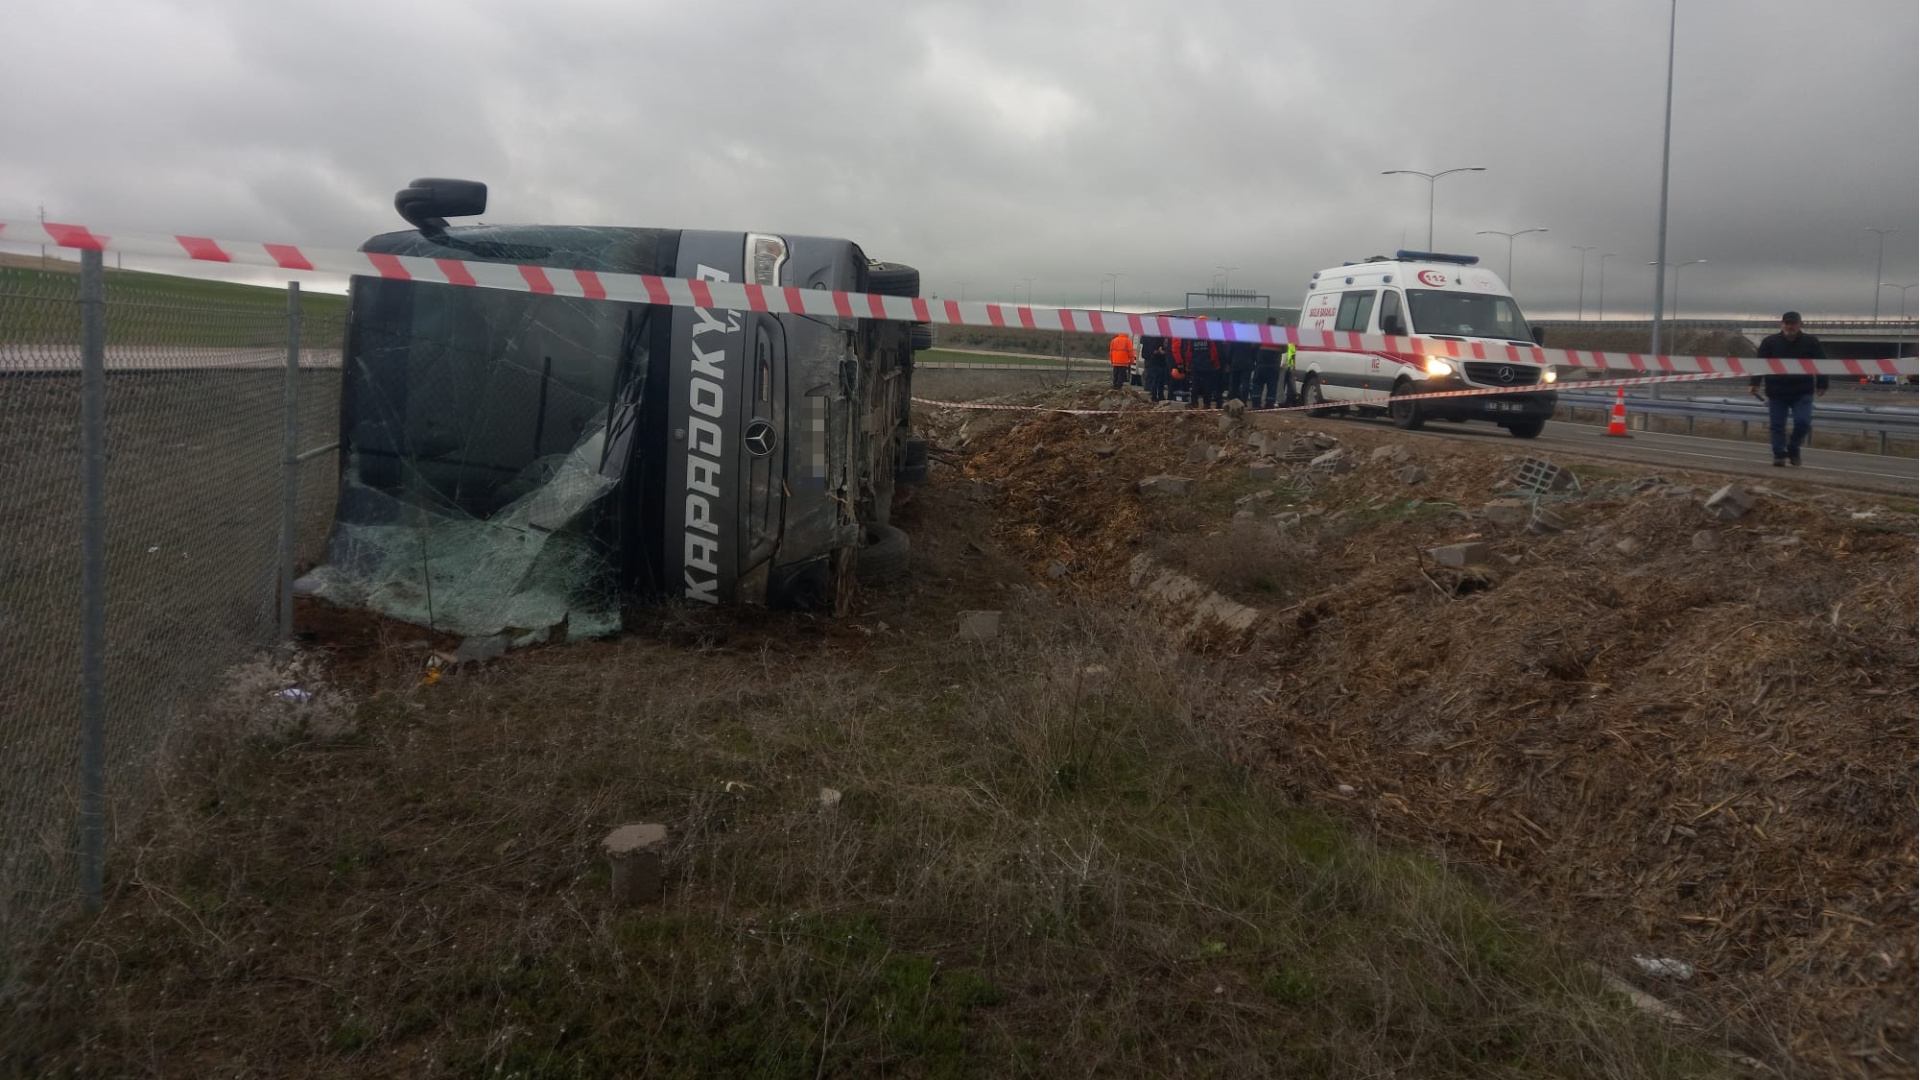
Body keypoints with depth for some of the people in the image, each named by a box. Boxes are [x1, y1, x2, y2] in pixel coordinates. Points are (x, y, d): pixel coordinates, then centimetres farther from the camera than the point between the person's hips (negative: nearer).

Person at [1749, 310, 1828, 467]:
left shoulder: (1810, 342, 2)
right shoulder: (1770, 342, 0)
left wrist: (1822, 385, 2)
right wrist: (1754, 383, -14)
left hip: (1802, 393, 0)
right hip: (1777, 393, 0)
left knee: (1803, 422, -11)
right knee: (1777, 425, 1)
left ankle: (1793, 448, 12)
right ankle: (1779, 454, 11)